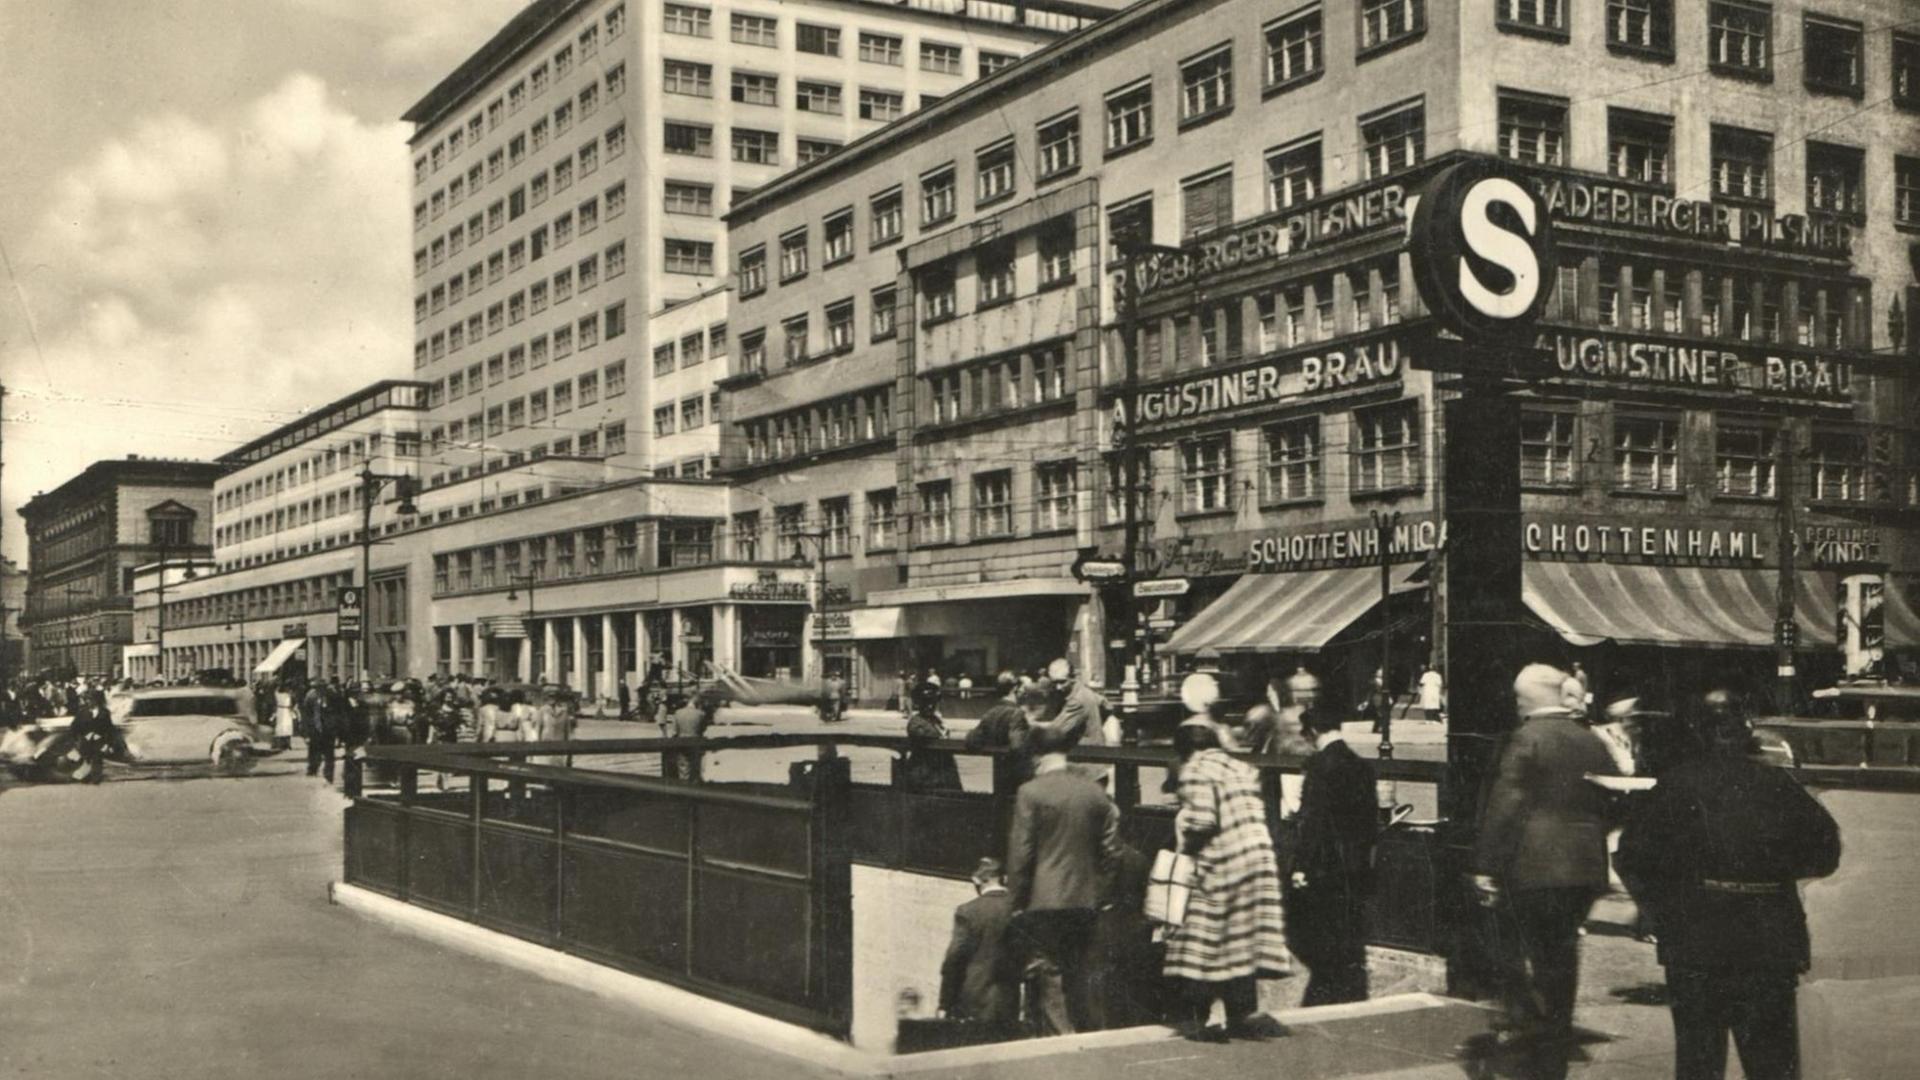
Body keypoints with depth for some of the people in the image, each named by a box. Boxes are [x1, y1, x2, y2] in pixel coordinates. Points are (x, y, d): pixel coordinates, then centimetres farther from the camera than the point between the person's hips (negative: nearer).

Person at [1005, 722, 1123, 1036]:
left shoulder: (1031, 792, -10)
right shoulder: (1095, 793, 4)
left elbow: (1020, 853, -10)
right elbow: (1111, 851, 7)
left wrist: (1017, 901, -2)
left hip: (1044, 903, -5)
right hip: (1084, 901, 5)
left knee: (1048, 978, 0)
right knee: (1076, 978, 14)